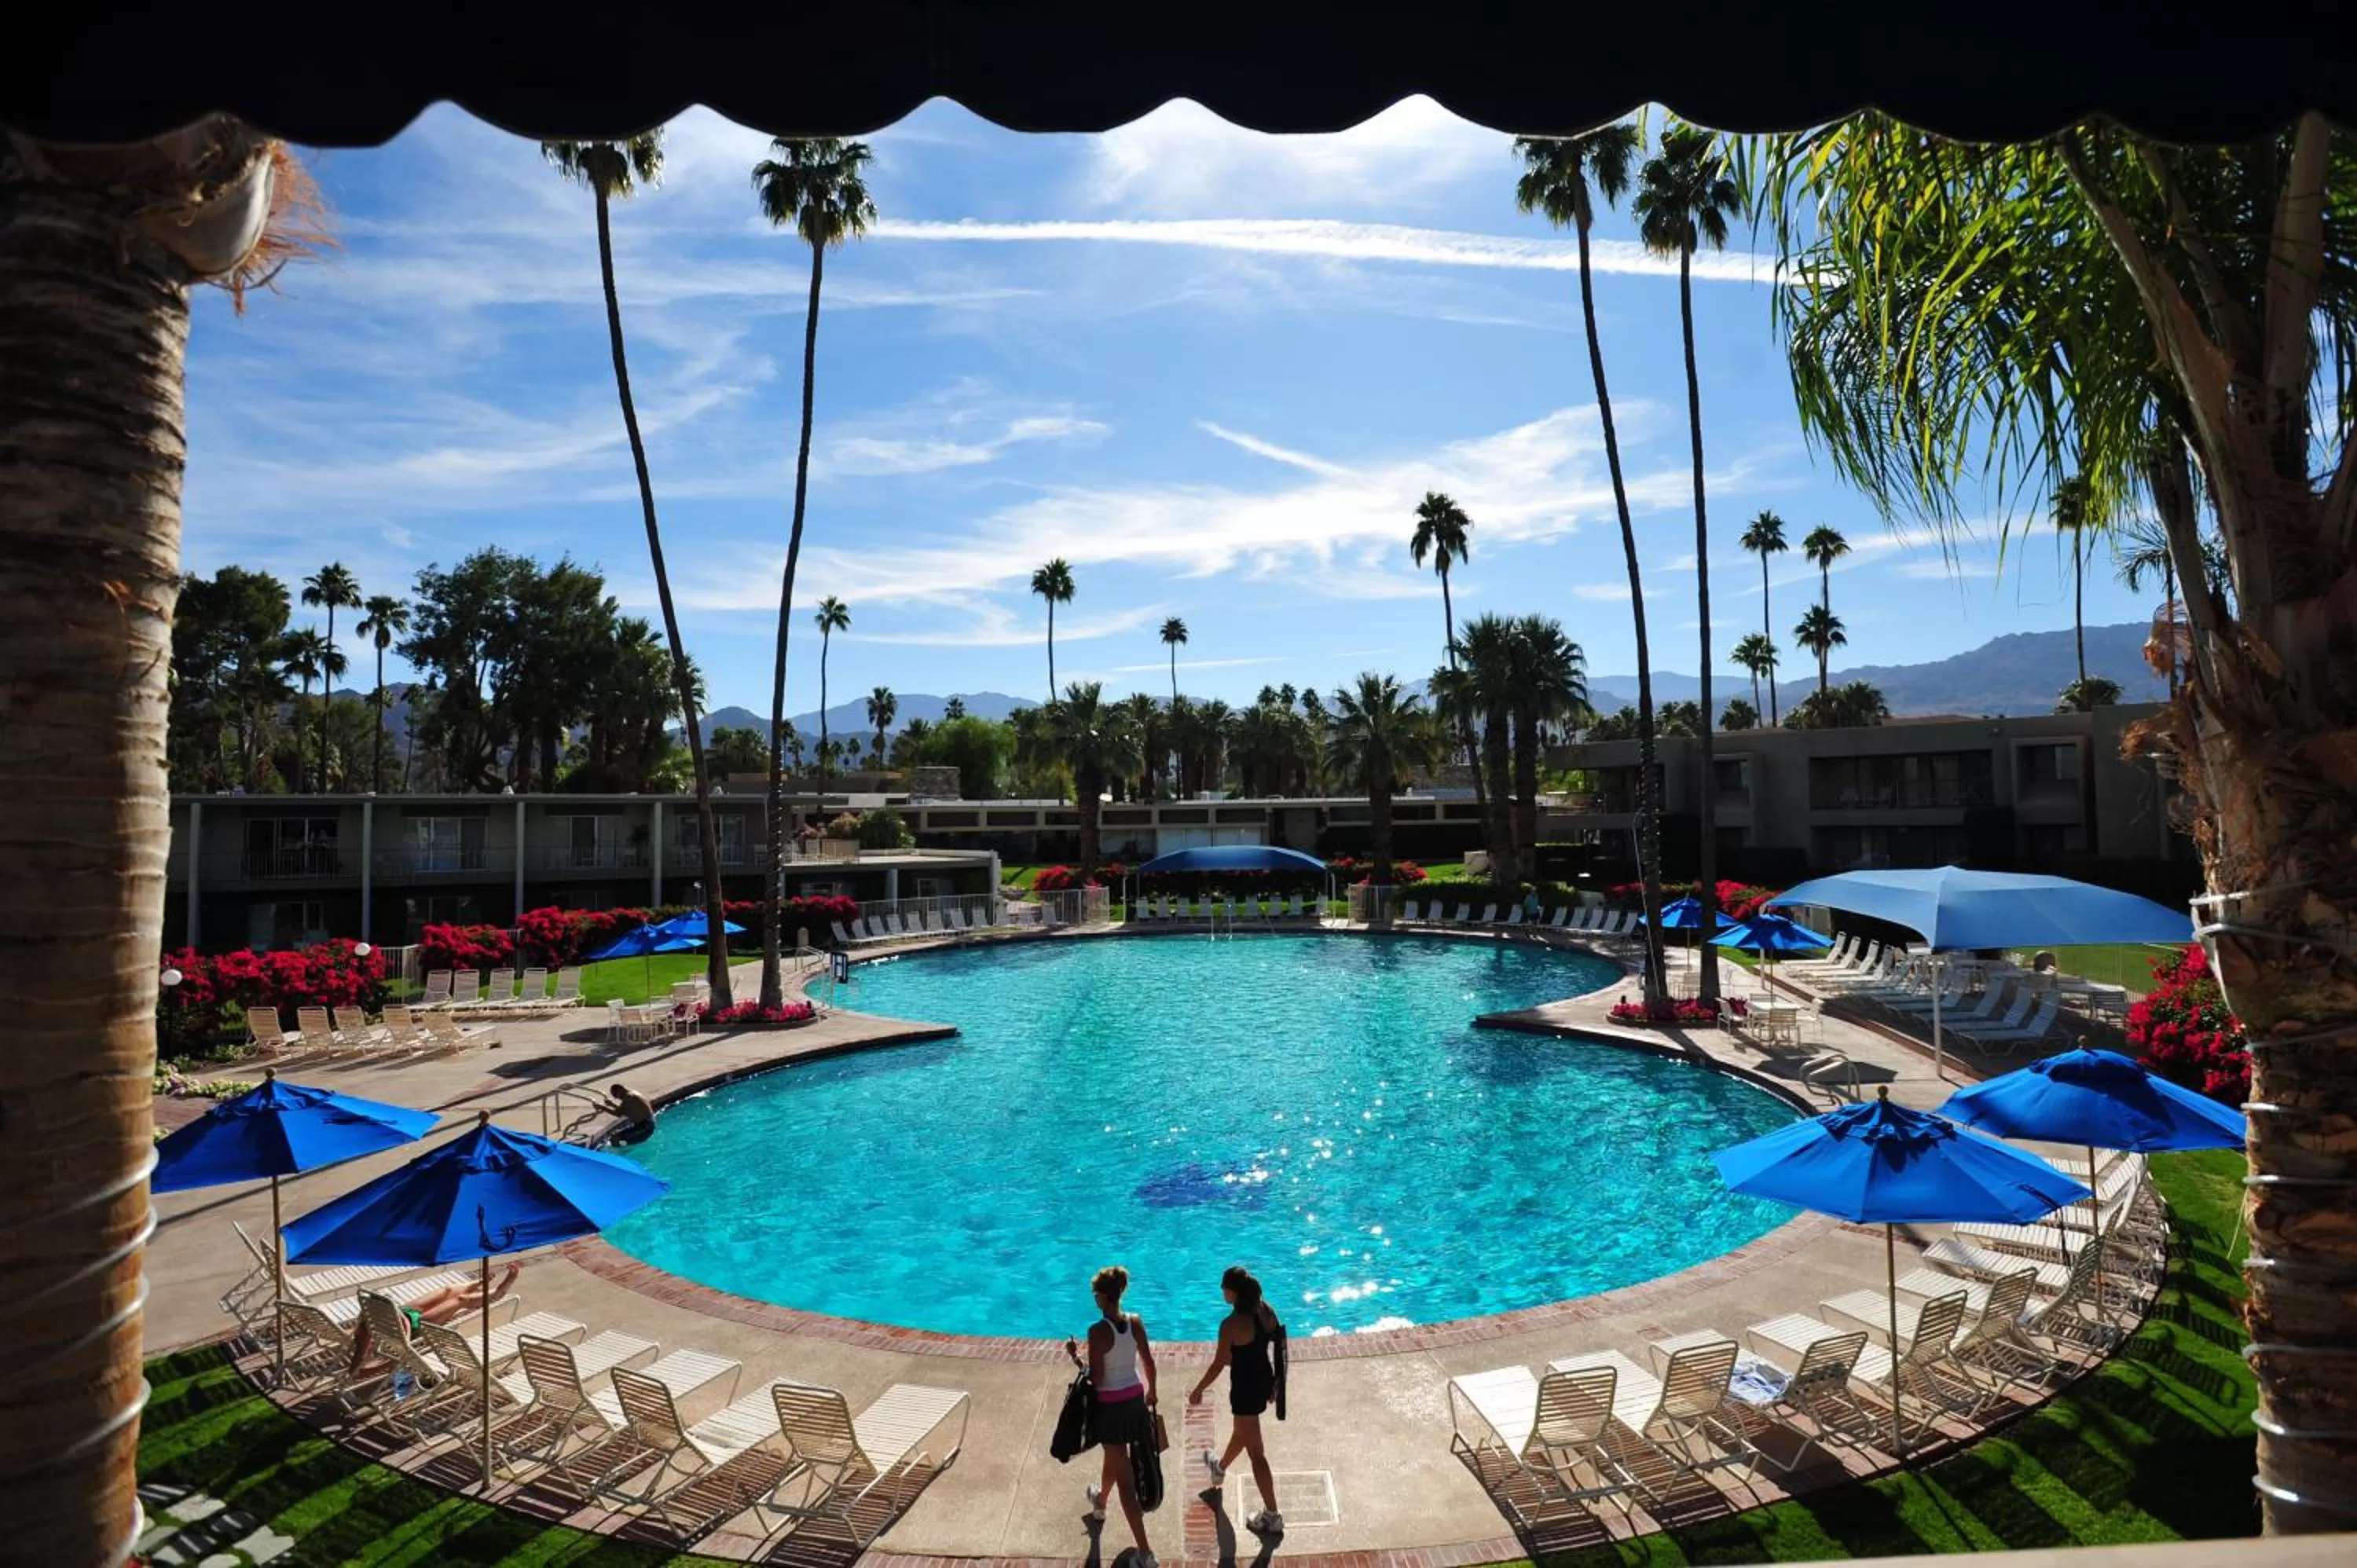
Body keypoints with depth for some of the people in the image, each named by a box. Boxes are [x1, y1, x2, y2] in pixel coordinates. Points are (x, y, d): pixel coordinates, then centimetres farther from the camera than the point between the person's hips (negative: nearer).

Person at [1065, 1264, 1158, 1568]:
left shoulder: (1098, 1330, -23)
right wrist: (1151, 1392, 20)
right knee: (1114, 1458, 32)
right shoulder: (1136, 1321, -5)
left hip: (1111, 1405, -6)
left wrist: (1075, 1356, -6)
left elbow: (1096, 1378, -20)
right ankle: (1100, 1503, 57)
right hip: (1135, 1399, 7)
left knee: (1125, 1479, 3)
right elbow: (1149, 1363, 5)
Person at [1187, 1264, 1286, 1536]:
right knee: (1242, 1431, 32)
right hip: (1265, 1380, 8)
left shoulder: (1231, 1325, -28)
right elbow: (1276, 1347, 4)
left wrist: (1198, 1391, -3)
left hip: (1245, 1387, -8)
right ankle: (1220, 1467, 59)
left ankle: (1272, 1517, 14)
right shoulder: (1267, 1311, -8)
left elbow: (1218, 1365, -19)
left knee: (1255, 1451, 6)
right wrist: (1273, 1384, 19)